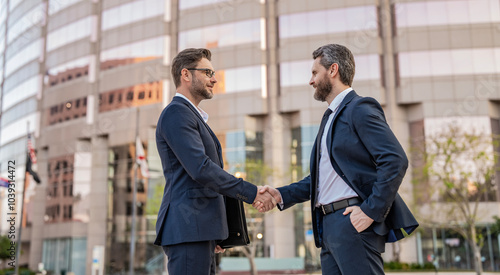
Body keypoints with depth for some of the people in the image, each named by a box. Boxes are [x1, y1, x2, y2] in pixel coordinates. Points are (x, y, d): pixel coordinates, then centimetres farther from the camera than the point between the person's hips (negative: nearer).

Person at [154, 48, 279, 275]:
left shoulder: (191, 116, 24)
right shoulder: (176, 113, -8)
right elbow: (201, 168, -20)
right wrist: (251, 193, -16)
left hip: (200, 230, 10)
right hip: (188, 230, -10)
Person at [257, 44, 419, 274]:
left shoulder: (360, 109, -7)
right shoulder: (331, 117, 22)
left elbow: (396, 160, -18)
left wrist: (372, 210, -20)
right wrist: (281, 195, 11)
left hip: (353, 222, -9)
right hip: (329, 225, 9)